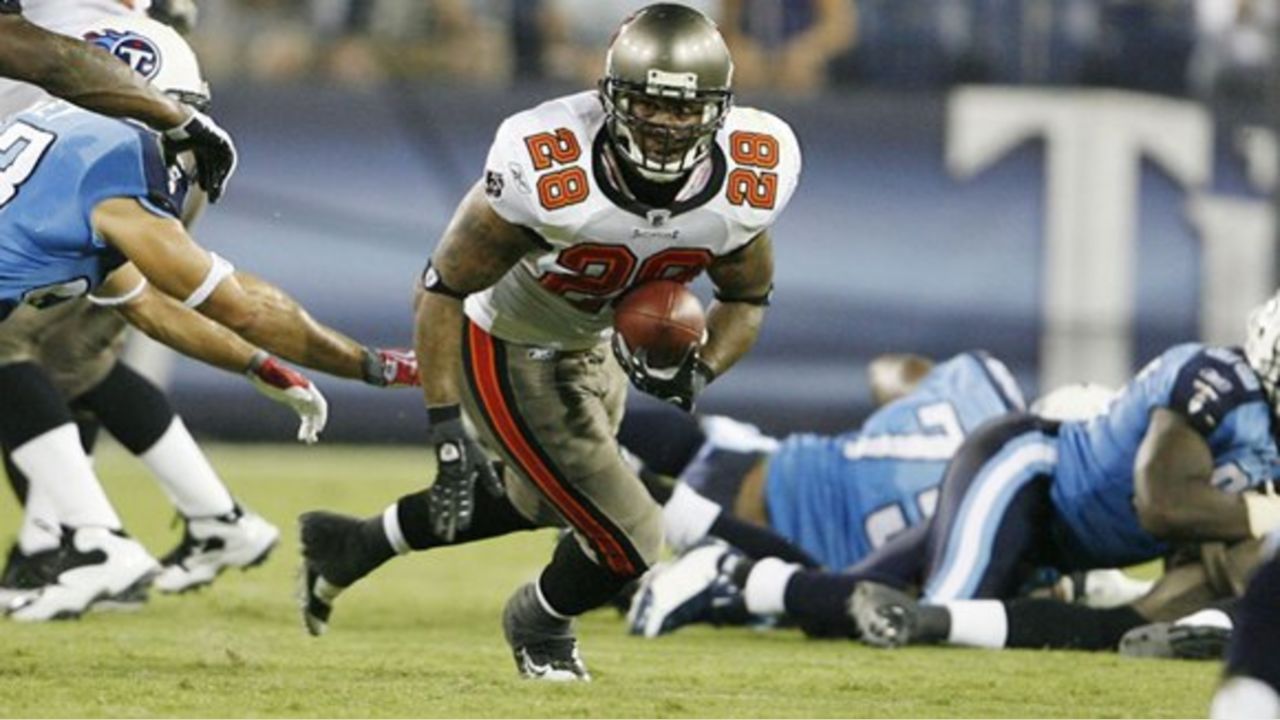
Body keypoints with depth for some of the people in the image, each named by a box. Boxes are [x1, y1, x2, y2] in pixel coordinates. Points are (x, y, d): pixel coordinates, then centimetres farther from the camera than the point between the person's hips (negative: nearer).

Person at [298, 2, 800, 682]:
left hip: (590, 352, 7)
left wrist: (698, 372, -23)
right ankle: (540, 624, 30)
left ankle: (349, 546, 52)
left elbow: (747, 299, -2)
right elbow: (443, 288, -25)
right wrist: (447, 433, -28)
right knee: (626, 540, -6)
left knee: (533, 503, 30)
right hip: (505, 352, -7)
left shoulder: (748, 182, -23)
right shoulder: (547, 172, -37)